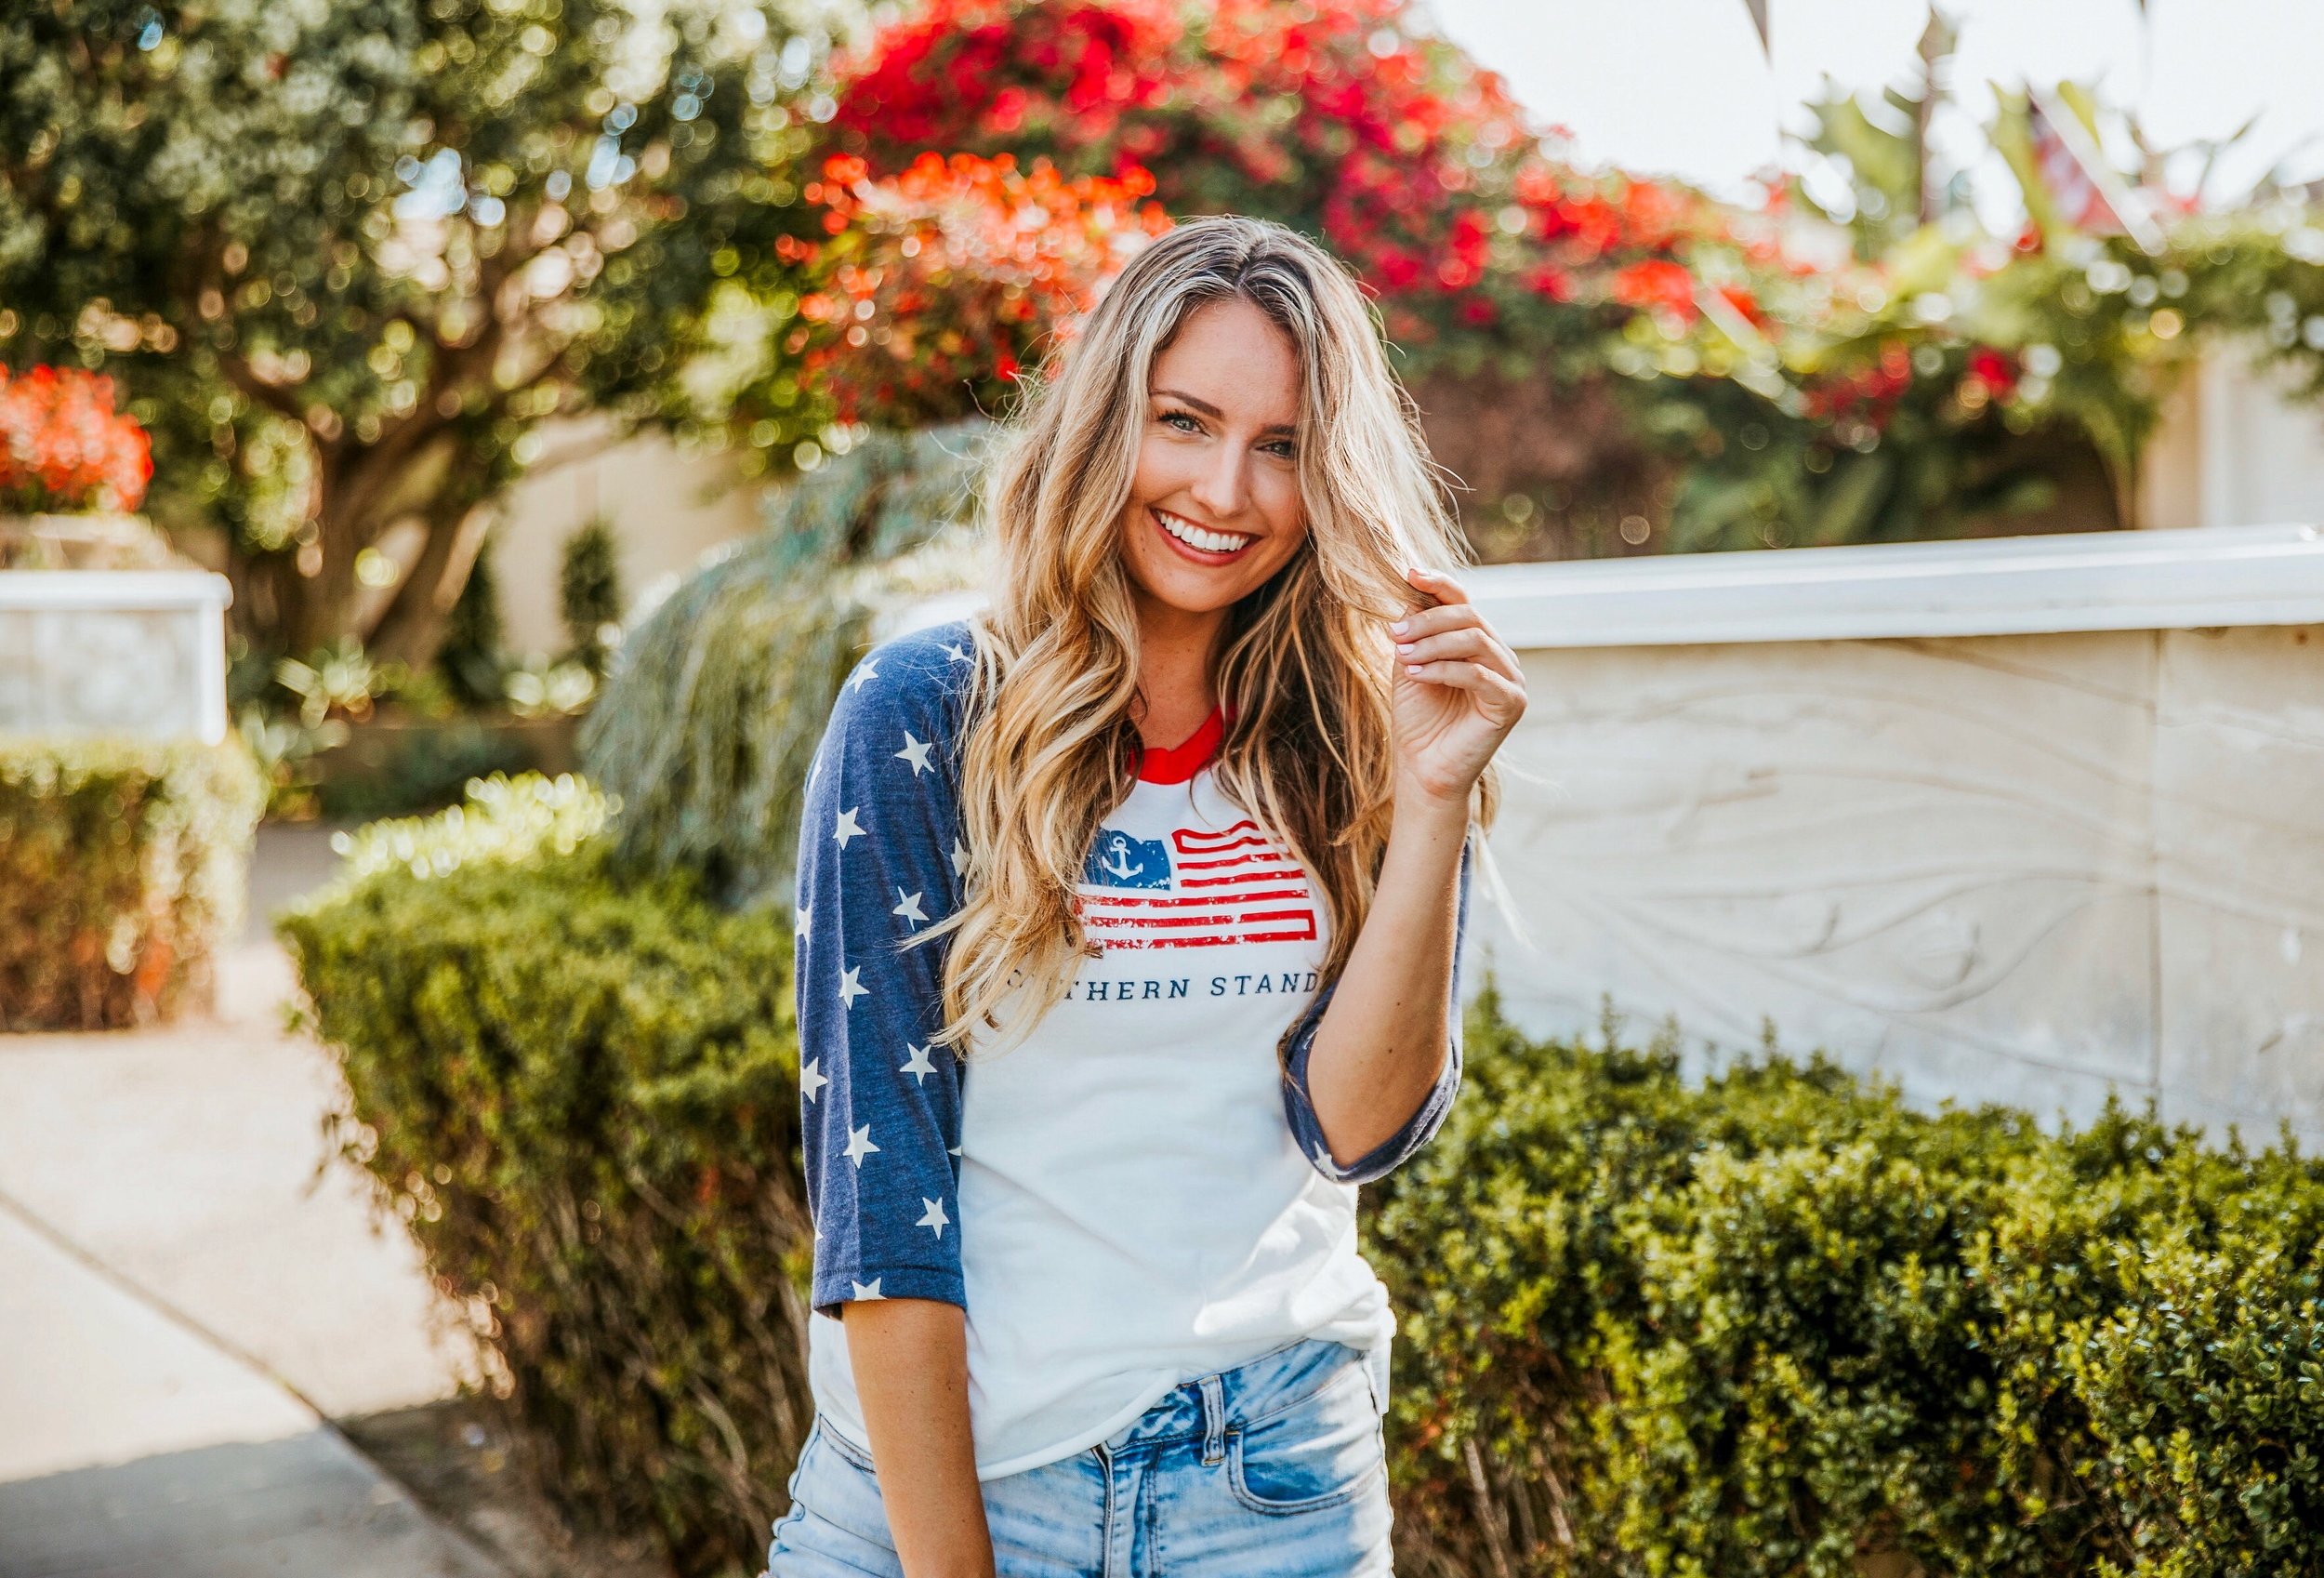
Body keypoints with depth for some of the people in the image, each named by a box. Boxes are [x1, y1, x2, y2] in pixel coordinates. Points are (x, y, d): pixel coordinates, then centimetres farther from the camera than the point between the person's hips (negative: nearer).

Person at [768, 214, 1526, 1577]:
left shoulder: (1355, 739, -1)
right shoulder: (925, 718, -8)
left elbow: (1357, 1129, -9)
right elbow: (876, 1169, -11)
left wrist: (1435, 804, -18)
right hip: (943, 1459, -2)